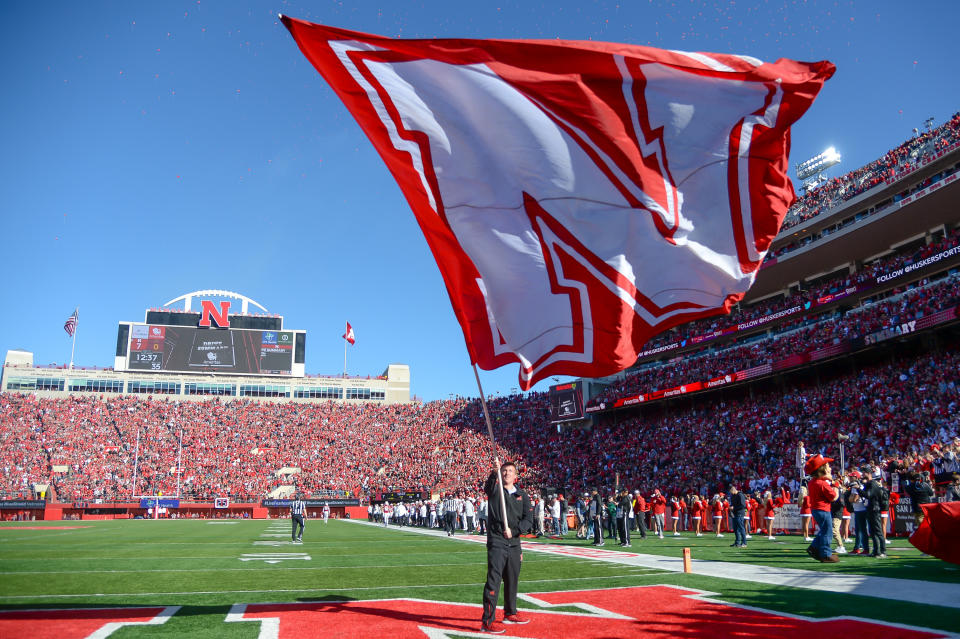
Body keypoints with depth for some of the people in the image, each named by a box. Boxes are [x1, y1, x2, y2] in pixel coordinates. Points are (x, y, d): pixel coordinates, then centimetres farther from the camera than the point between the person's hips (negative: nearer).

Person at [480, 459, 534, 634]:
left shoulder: (522, 496, 13)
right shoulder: (495, 490, 3)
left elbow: (529, 521, 4)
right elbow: (488, 486, -22)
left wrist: (513, 531, -12)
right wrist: (495, 472, -42)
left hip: (514, 544, 5)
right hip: (496, 543, -5)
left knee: (512, 580, 15)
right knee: (493, 581, -10)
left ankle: (510, 614, 33)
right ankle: (487, 622, -10)